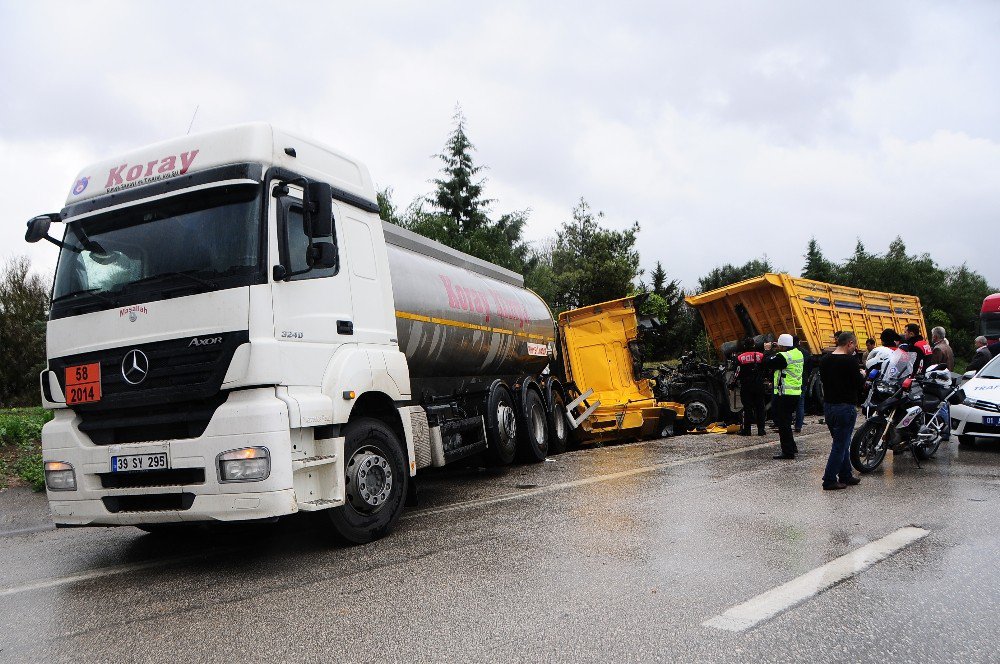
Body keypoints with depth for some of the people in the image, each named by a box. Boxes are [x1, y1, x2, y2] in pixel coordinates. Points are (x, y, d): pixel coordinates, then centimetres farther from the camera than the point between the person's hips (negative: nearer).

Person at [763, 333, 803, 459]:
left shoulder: (783, 356, -20)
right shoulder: (798, 353, 7)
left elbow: (767, 363, -16)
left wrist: (767, 350, -1)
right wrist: (777, 351, 13)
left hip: (784, 395, -9)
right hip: (796, 393, 9)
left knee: (783, 422, -2)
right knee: (786, 421, 21)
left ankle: (788, 451, 0)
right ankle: (792, 447, 30)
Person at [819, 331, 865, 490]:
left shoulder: (824, 361, 6)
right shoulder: (850, 361, -16)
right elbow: (858, 384, -15)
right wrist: (862, 375, 7)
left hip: (828, 406, 8)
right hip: (845, 407, -8)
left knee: (842, 442, 19)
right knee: (840, 444, -1)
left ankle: (846, 475, 27)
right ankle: (829, 480, 0)